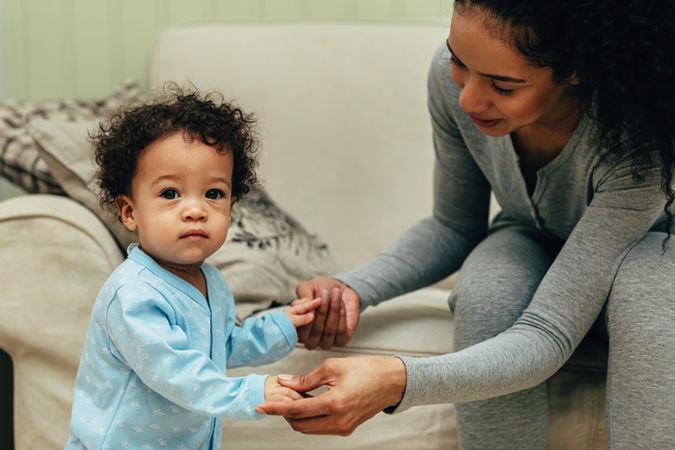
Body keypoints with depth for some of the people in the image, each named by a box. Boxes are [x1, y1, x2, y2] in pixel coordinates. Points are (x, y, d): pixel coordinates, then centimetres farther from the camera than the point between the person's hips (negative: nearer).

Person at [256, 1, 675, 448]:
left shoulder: (639, 142, -39)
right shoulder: (453, 74, -25)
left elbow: (548, 334, -41)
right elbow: (454, 228, -7)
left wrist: (398, 381, -56)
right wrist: (350, 289, -25)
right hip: (531, 246, 3)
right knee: (487, 292, -33)